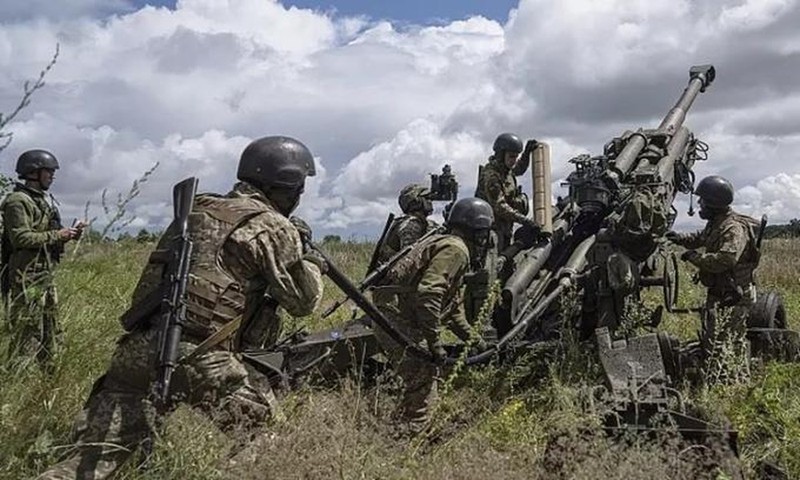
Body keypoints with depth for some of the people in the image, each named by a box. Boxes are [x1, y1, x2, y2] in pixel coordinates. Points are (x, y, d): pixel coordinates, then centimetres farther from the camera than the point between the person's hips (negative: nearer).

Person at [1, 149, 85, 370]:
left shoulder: (44, 200, 17)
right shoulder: (18, 201, -11)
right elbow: (21, 238, -21)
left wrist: (70, 234, 5)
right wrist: (57, 235, -17)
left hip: (46, 275, 10)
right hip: (27, 279, -10)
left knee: (51, 335, 14)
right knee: (26, 335, -8)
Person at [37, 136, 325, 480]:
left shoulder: (197, 209, 20)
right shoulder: (273, 228, 0)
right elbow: (303, 300, 2)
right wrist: (313, 262, 22)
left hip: (137, 347, 6)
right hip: (198, 357, -6)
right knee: (264, 415, 17)